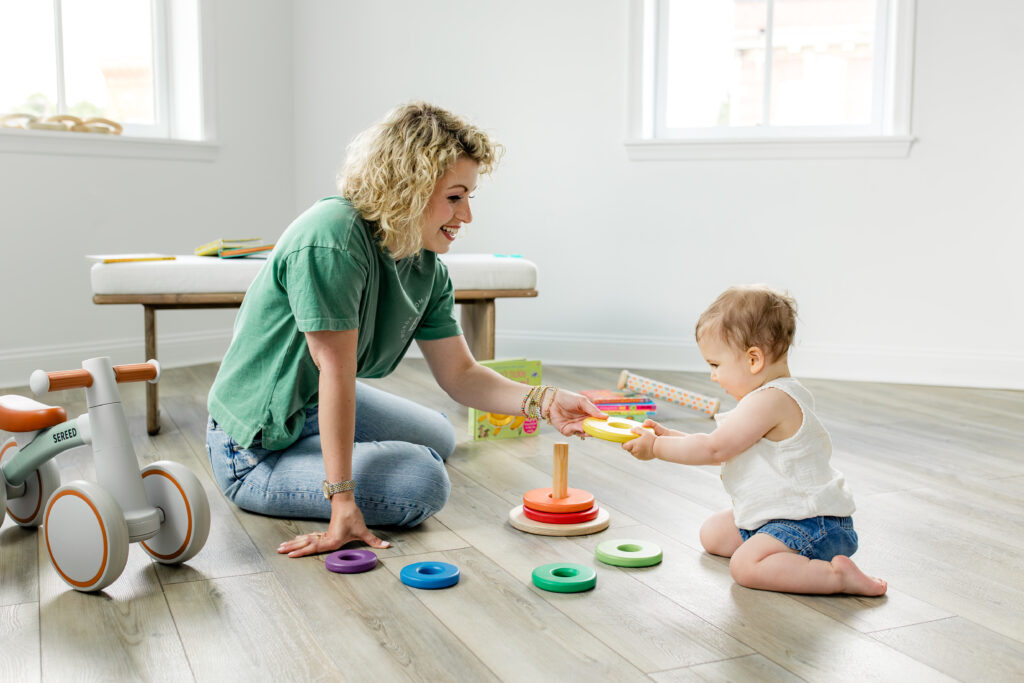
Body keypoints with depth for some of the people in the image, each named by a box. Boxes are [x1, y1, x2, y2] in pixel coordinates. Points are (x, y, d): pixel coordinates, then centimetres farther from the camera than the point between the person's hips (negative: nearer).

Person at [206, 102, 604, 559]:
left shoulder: (427, 267, -6)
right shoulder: (331, 239, -31)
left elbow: (459, 374, -1)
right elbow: (337, 371, -32)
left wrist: (542, 402, -18)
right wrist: (344, 504, -30)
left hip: (317, 407, 9)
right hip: (256, 450, -9)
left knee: (439, 438, 23)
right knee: (424, 484, -19)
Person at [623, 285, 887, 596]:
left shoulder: (770, 401, -23)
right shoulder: (778, 396, 12)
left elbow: (714, 449, -22)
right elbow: (722, 447, 17)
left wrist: (656, 447, -12)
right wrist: (669, 436, 11)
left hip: (812, 523, -11)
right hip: (777, 515, 11)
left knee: (745, 565, -28)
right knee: (712, 533, 15)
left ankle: (838, 575, -23)